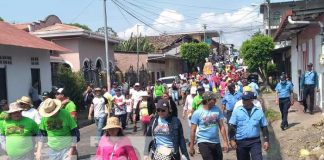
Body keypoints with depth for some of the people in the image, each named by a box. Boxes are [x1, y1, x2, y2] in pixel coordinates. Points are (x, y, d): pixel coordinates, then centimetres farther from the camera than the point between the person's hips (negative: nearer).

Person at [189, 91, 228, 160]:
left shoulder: (217, 110, -1)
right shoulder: (197, 113, -10)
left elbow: (221, 126, 3)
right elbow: (193, 131, -6)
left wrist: (225, 141, -1)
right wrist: (191, 146, -5)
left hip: (216, 142, 4)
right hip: (203, 142, -4)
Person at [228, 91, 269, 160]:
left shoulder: (259, 111, 2)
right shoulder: (237, 111, -3)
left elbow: (264, 127, 8)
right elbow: (231, 126, -4)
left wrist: (266, 141, 4)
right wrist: (232, 140, -12)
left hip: (255, 141, 0)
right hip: (241, 142, 0)